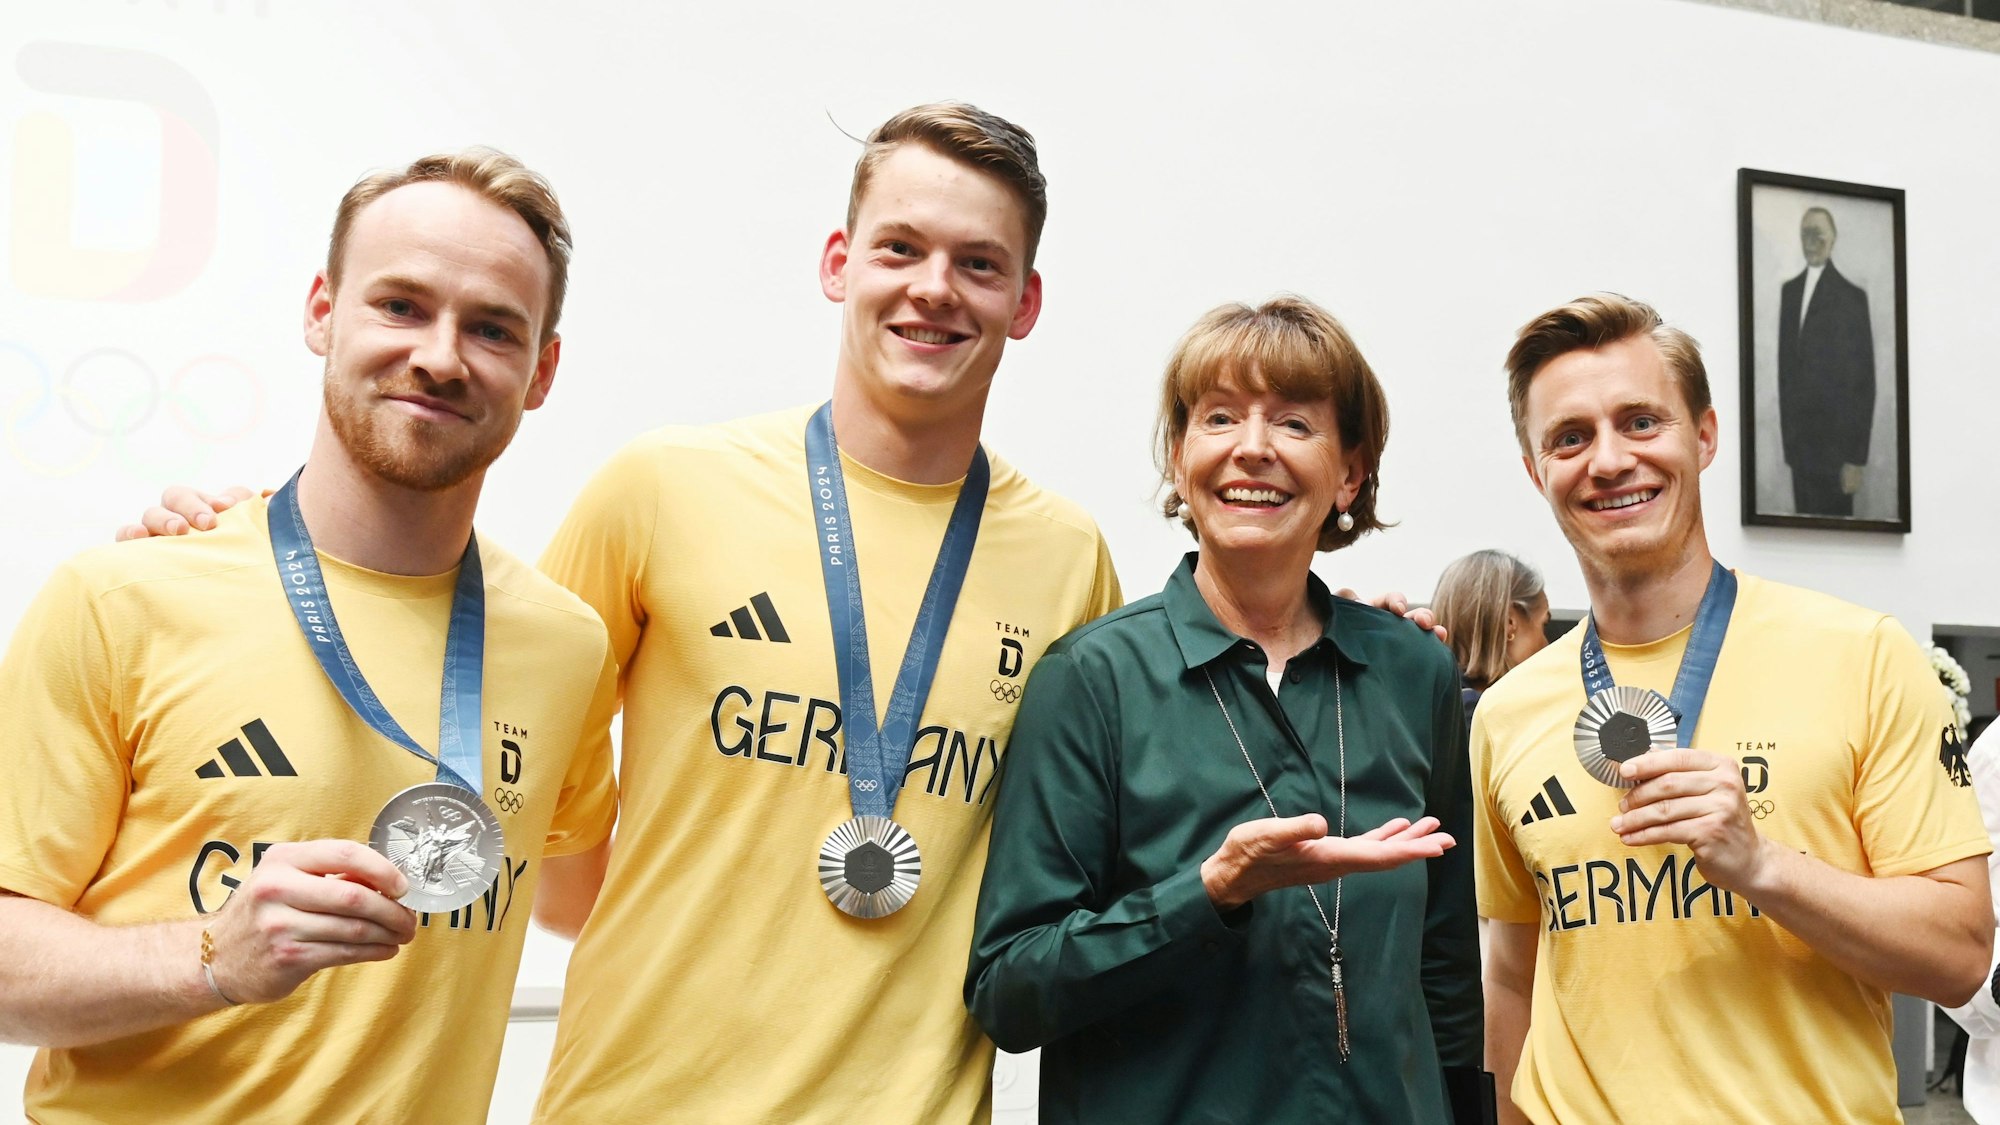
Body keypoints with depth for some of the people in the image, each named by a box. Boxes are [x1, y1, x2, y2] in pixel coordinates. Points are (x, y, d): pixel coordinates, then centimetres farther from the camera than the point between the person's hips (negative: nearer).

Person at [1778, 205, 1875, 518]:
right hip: (1798, 442, 5)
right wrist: (1786, 429, 9)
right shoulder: (1788, 290, 11)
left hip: (1834, 444, -5)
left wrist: (1857, 458, -12)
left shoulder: (1852, 296, -8)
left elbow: (1864, 380, -9)